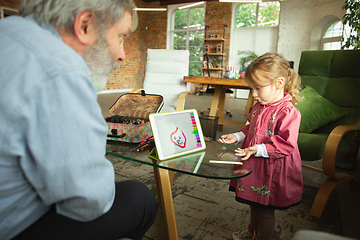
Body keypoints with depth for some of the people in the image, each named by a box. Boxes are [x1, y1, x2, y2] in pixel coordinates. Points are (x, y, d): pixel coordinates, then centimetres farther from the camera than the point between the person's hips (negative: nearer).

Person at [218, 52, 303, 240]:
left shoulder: (288, 112, -24)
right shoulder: (259, 107, 3)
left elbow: (286, 145, -25)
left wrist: (258, 150, -30)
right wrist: (237, 137, 0)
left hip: (272, 170, -8)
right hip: (254, 165, 8)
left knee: (265, 209, 13)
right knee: (254, 202, 27)